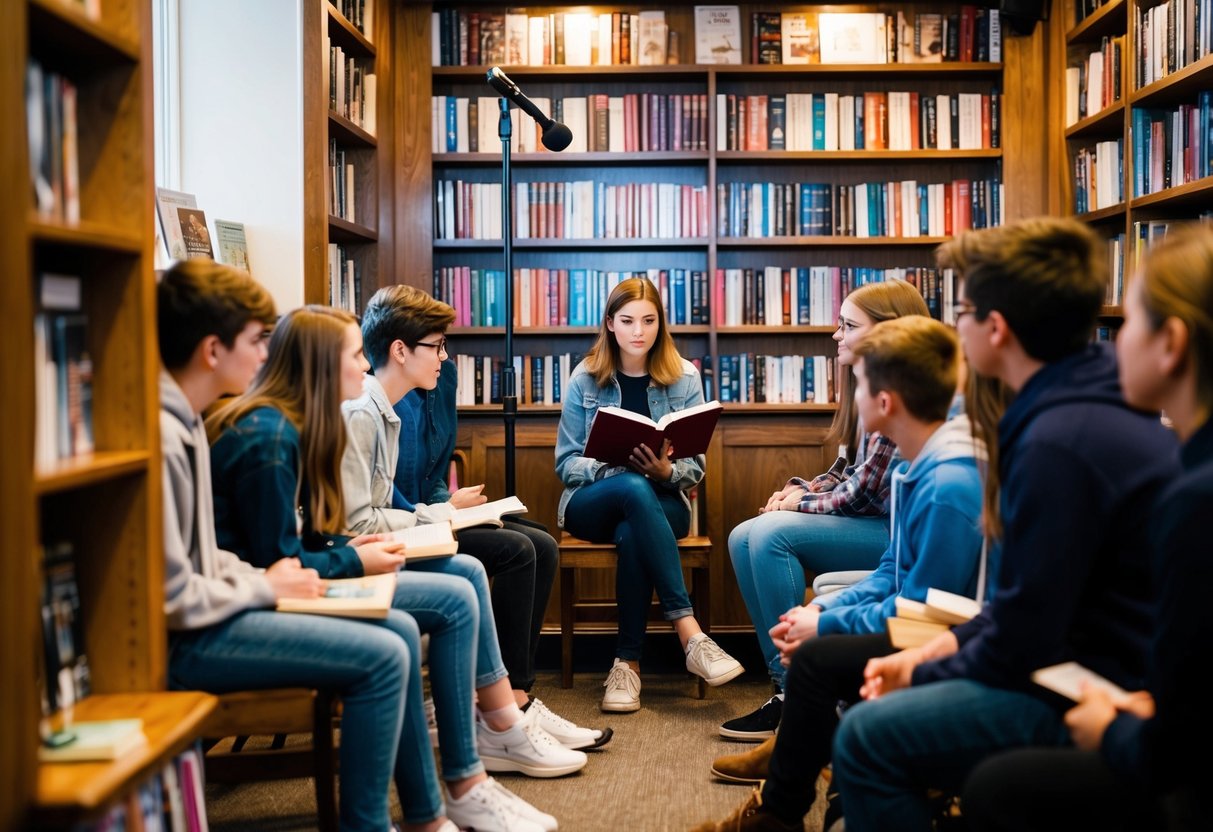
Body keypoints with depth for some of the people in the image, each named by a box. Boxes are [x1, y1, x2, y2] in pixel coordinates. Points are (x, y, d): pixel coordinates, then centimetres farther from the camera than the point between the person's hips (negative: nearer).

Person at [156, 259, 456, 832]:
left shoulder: (185, 419, 10)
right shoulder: (159, 434, -23)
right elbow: (169, 599, -24)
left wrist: (262, 579, 1)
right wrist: (266, 588, -11)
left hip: (205, 610, 11)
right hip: (179, 641, -11)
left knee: (400, 630, 9)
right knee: (382, 656, -16)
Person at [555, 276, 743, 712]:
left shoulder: (684, 378, 1)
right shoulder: (585, 378, 1)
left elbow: (695, 468, 0)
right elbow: (566, 463, -1)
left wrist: (666, 471, -24)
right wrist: (612, 465, -22)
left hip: (661, 503, 0)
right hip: (592, 502, 0)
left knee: (631, 534, -37)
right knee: (633, 488, -36)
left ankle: (627, 662, -26)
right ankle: (689, 632, -39)